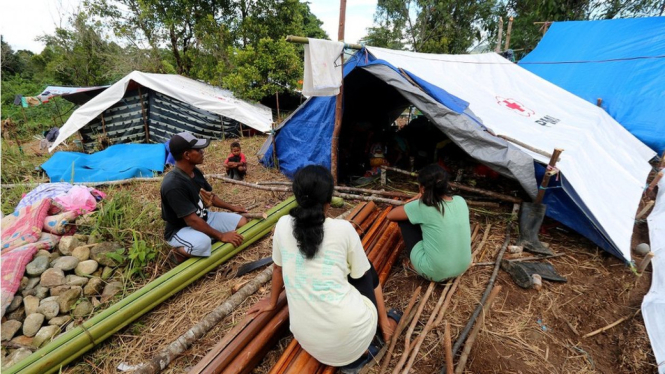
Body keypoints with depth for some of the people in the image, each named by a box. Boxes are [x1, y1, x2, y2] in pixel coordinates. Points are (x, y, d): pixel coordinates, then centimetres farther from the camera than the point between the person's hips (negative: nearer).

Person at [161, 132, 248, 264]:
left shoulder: (195, 172, -3)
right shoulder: (173, 185, -30)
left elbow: (209, 196, 13)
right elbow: (191, 220, -29)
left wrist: (232, 207, 15)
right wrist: (221, 236, -26)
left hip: (203, 219, 8)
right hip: (180, 230, -8)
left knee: (242, 222, 1)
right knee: (203, 242, -41)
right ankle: (179, 252, -6)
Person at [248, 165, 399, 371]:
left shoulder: (283, 225, -3)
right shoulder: (343, 229, -11)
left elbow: (278, 268, 14)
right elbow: (365, 277, 3)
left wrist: (272, 302, 33)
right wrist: (384, 322, 18)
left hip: (308, 341, 4)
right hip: (349, 335, -3)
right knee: (367, 272, 21)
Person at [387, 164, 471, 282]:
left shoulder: (422, 206, -19)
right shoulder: (461, 201, -4)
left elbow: (390, 215, -4)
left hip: (434, 273, -6)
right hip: (463, 267, 6)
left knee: (404, 220, 4)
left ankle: (416, 265, 15)